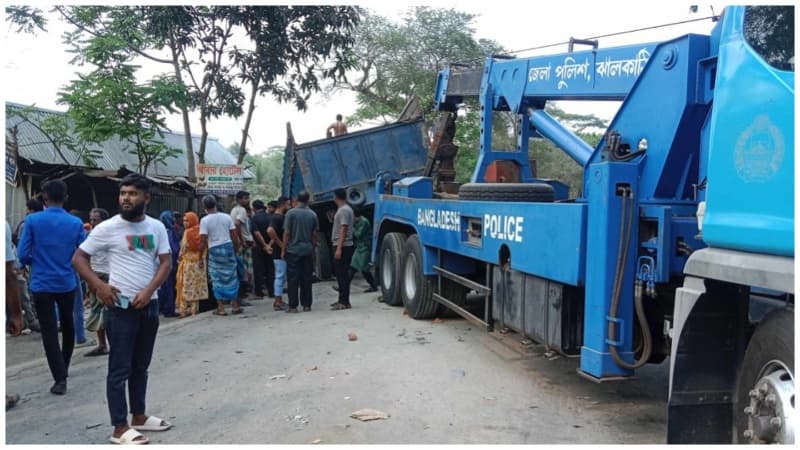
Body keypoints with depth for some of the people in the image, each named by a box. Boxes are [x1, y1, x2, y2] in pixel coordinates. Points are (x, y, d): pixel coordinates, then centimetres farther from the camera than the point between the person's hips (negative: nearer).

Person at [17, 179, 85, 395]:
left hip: (42, 285, -2)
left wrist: (36, 262, 13)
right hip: (67, 283, 2)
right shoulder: (76, 223, -4)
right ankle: (64, 368, 35)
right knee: (68, 326, 20)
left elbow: (22, 254, -9)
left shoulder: (32, 220, -9)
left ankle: (60, 378, -3)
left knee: (49, 332, 2)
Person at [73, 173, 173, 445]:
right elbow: (79, 258, -2)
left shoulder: (157, 227, 3)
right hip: (120, 307, -4)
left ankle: (139, 416, 29)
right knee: (120, 369, 1)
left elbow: (166, 263, 1)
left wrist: (148, 291, -13)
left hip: (149, 305, 5)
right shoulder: (107, 228, -7)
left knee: (141, 366, 16)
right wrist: (99, 285, -15)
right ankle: (120, 429, 8)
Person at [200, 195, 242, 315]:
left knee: (217, 279, 6)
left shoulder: (204, 220, -7)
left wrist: (200, 256, -3)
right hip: (228, 247, 3)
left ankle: (221, 308, 8)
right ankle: (235, 306, 15)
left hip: (214, 250, -3)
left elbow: (203, 240, -12)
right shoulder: (226, 217, 3)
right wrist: (236, 249, 14)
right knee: (231, 277, 10)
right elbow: (235, 236, 3)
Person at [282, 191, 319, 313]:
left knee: (293, 279, 0)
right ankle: (307, 305, 10)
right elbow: (314, 235, 6)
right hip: (308, 251, 3)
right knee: (307, 278, 7)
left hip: (293, 250, -3)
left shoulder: (291, 213, -6)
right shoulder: (313, 215, 3)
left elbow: (286, 233, -7)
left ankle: (293, 306, 1)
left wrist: (283, 250, -1)